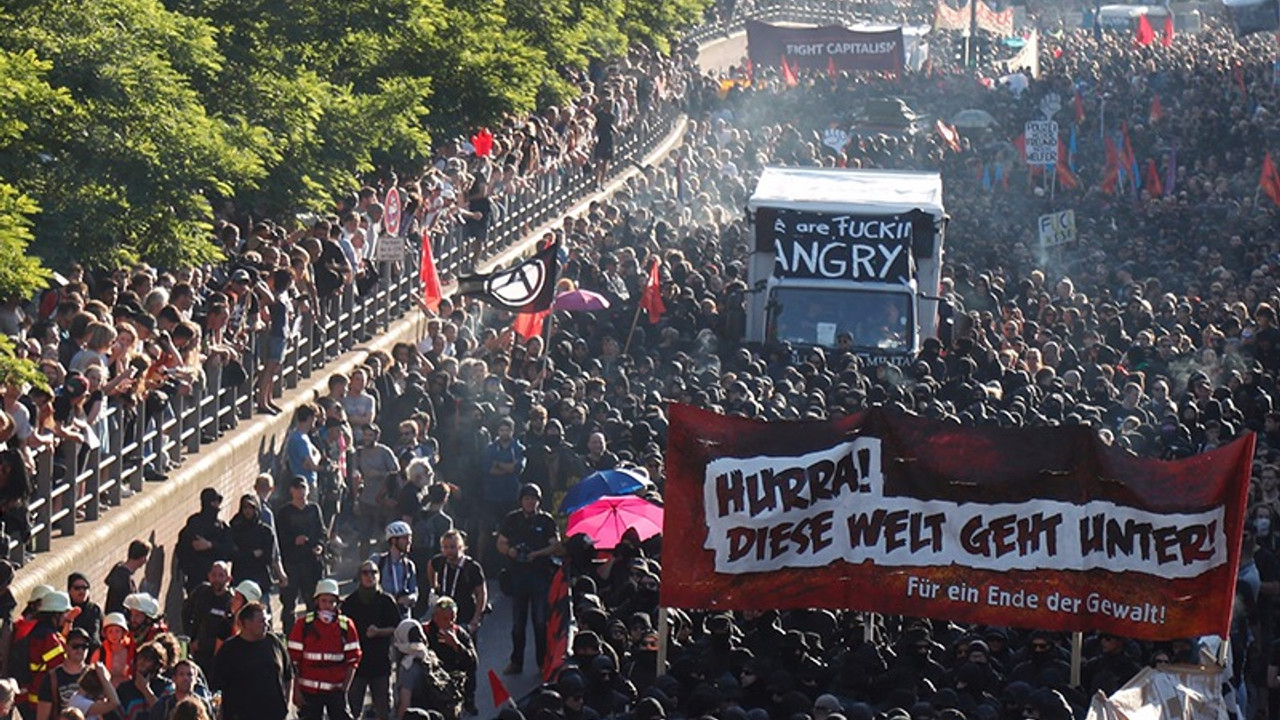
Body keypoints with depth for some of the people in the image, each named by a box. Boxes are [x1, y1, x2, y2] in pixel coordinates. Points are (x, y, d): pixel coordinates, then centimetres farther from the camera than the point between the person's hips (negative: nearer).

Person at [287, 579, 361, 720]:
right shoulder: (303, 625, -3)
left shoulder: (346, 626, 1)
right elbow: (294, 660, -1)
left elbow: (353, 659, 3)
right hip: (309, 690, 0)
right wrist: (296, 691, -4)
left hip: (335, 690, 0)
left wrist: (345, 687, -6)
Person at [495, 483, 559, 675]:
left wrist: (537, 554, -16)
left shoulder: (546, 520, 2)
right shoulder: (512, 519, 8)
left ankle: (543, 661, 7)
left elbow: (555, 546, -1)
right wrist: (509, 551, -10)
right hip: (518, 573, 2)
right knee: (517, 621, 8)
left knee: (541, 620, -1)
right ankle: (516, 662, 15)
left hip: (541, 574, -2)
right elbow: (501, 544, 12)